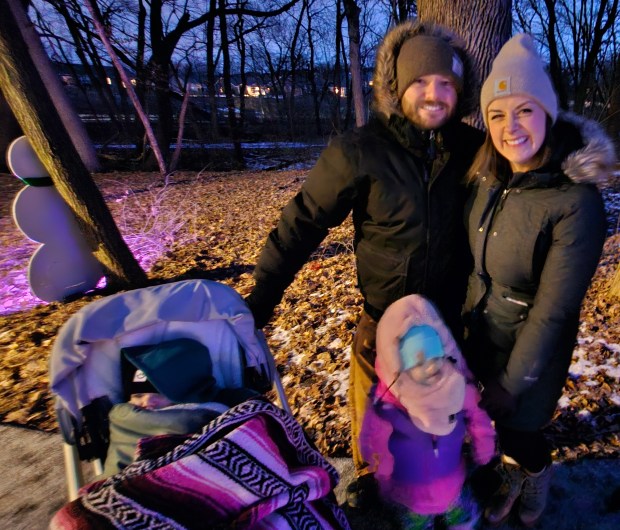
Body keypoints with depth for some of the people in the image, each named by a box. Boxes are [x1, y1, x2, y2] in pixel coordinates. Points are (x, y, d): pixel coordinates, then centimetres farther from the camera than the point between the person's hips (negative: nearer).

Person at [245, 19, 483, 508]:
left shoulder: (472, 148, -7)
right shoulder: (359, 151, -19)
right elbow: (302, 223, -18)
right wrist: (258, 303, -20)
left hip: (452, 309, 4)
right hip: (385, 312, -3)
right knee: (371, 402, 17)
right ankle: (368, 472, 51)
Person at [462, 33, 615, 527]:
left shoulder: (576, 200, -24)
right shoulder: (491, 179, -6)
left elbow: (554, 309, -22)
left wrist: (513, 381, -16)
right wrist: (465, 319, 8)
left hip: (534, 350, -5)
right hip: (482, 335, 5)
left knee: (517, 427, 16)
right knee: (495, 420, 23)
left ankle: (537, 473, 53)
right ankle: (513, 478, 55)